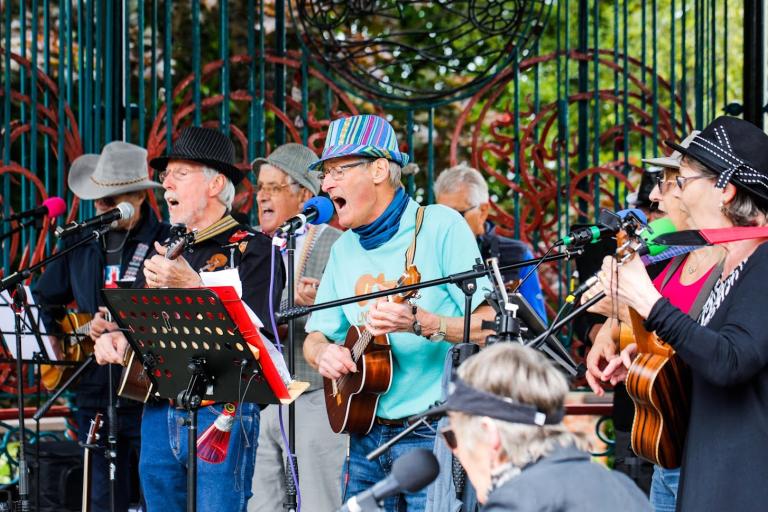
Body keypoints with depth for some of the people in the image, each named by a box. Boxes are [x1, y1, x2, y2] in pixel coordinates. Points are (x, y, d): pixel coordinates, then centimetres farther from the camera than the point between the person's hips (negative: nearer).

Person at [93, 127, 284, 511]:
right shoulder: (164, 249, 19)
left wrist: (192, 285, -25)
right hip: (159, 412, 7)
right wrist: (112, 336, 2)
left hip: (220, 414, -7)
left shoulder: (252, 250, -3)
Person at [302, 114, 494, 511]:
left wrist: (421, 323, -29)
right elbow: (314, 337, 17)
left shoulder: (440, 226, -7)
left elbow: (490, 327, -13)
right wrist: (323, 352, -7)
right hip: (366, 431, 6)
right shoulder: (345, 248, 14)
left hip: (434, 433, -6)